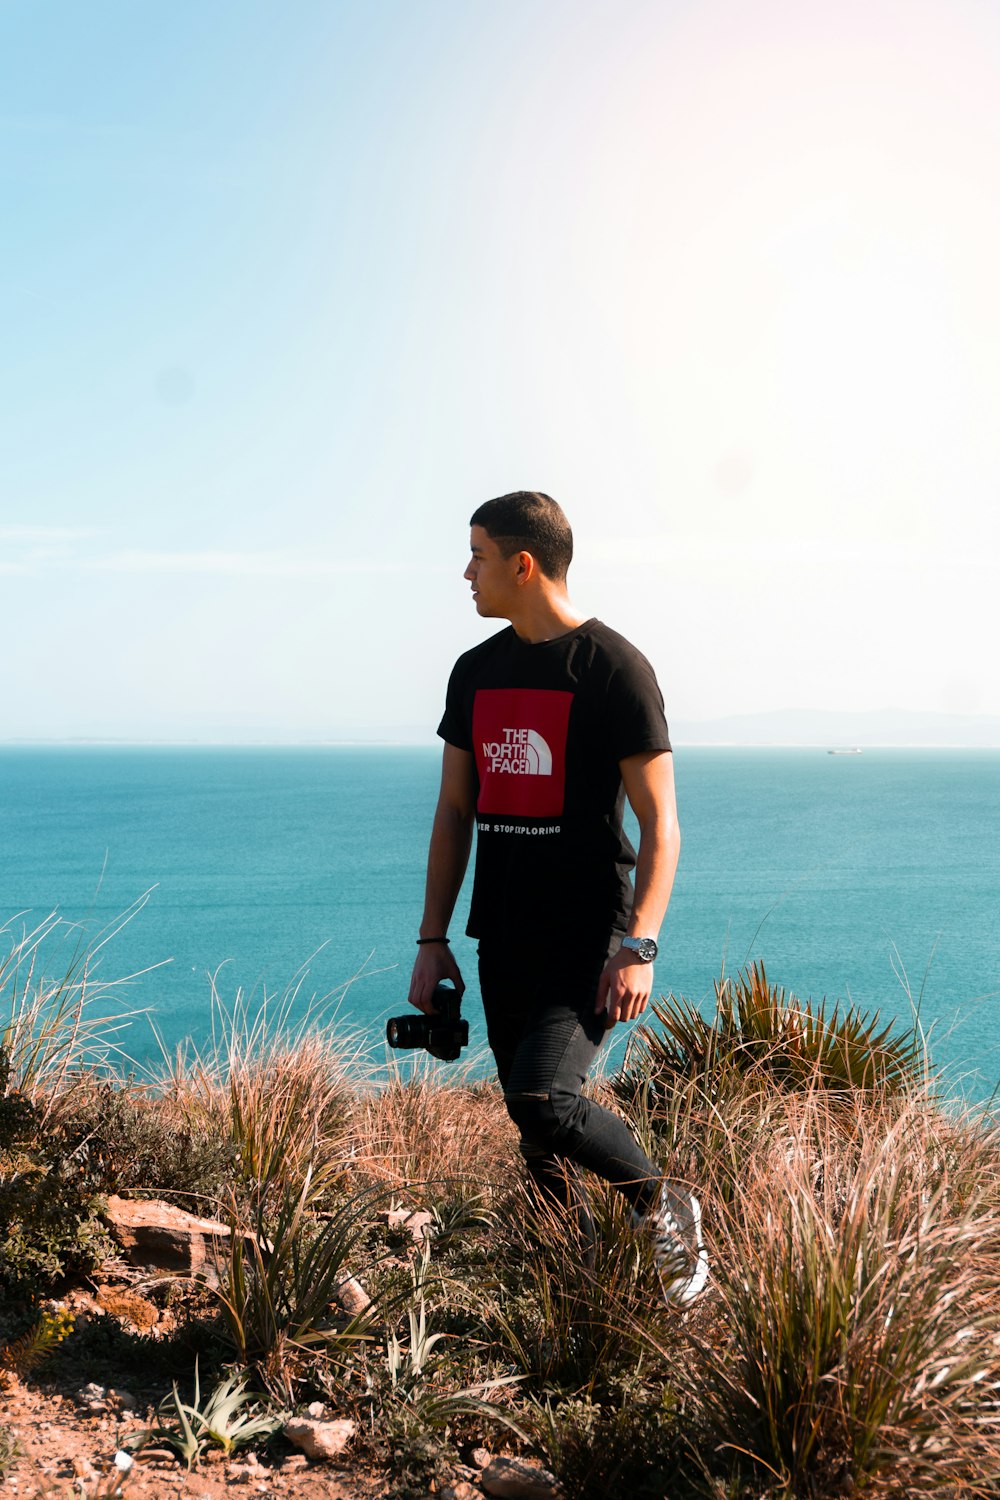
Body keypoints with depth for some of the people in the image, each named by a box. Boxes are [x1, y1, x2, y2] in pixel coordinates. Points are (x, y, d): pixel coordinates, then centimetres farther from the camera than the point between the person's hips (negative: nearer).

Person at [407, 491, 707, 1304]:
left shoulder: (614, 669, -7)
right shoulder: (476, 672, 12)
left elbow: (660, 823, -9)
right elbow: (454, 814, 16)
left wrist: (638, 947, -19)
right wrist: (433, 940, 12)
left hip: (589, 937, -6)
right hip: (505, 942, 7)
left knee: (544, 1098, -23)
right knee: (538, 1142, 9)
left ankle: (666, 1207, 3)